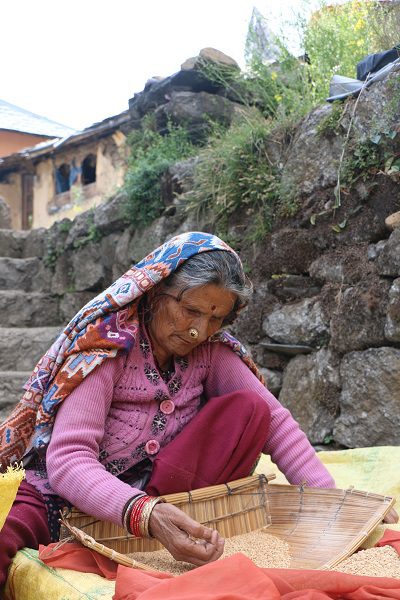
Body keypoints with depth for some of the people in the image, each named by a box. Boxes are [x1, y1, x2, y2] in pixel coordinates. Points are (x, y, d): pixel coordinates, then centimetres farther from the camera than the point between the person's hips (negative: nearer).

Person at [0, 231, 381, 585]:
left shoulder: (210, 349, -4)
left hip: (161, 494, 5)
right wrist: (145, 514, -44)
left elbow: (274, 419, -4)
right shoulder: (106, 342, -20)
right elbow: (67, 460, -28)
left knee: (249, 409, -14)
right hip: (71, 493, -5)